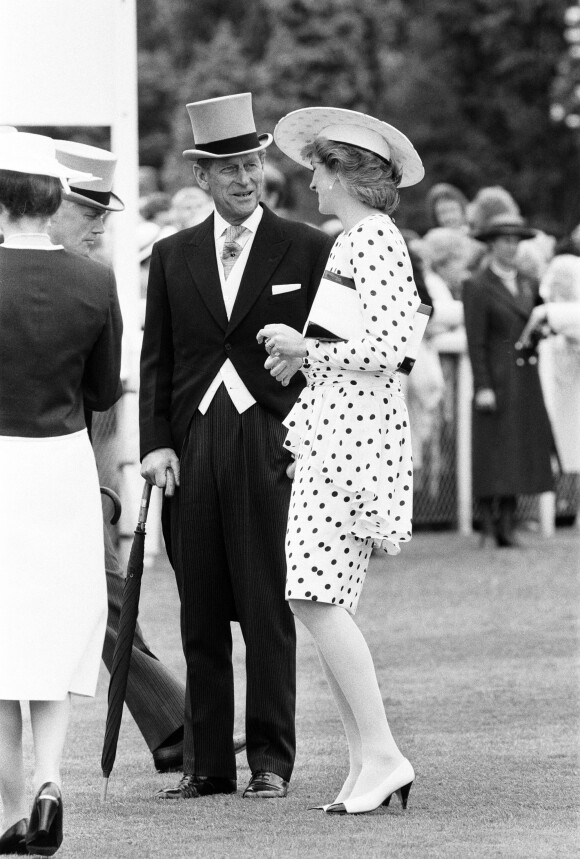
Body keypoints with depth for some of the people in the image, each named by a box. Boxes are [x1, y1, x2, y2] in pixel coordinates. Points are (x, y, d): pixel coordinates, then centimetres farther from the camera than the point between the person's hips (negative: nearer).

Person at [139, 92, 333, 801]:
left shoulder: (306, 250, 4)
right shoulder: (173, 257, 13)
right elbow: (156, 361, 13)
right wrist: (156, 443, 1)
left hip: (271, 446, -3)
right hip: (191, 447, 3)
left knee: (268, 610, -3)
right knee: (200, 616, 4)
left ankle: (271, 761, 3)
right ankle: (206, 762, 9)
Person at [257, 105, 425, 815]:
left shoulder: (374, 239, -11)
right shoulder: (352, 240, 19)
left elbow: (385, 349, -18)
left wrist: (305, 350, -8)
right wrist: (302, 354, 14)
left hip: (354, 428, -10)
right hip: (330, 429, 10)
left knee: (316, 596, -15)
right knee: (319, 601, 5)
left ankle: (380, 754, -14)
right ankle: (365, 759, 5)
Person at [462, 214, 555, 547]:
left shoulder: (528, 285, 14)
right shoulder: (477, 287, -5)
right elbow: (476, 342, -10)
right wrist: (482, 388, -16)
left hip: (526, 381, 6)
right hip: (496, 381, -6)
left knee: (517, 454, 6)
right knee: (493, 454, -6)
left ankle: (508, 528, 10)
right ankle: (489, 528, -3)